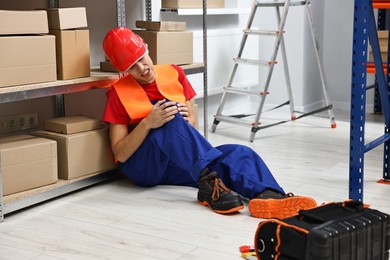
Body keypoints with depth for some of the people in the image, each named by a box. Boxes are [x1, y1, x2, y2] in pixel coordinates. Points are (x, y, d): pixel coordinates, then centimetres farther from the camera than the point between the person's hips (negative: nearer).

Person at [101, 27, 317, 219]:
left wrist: (187, 120, -13)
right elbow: (120, 154, -7)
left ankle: (270, 197, -54)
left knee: (239, 153, -24)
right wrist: (147, 123, -23)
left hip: (180, 163, 4)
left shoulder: (173, 73, 8)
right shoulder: (119, 92, -2)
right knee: (169, 118, -33)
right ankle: (208, 182, -47)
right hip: (142, 165, -4)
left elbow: (191, 122, 12)